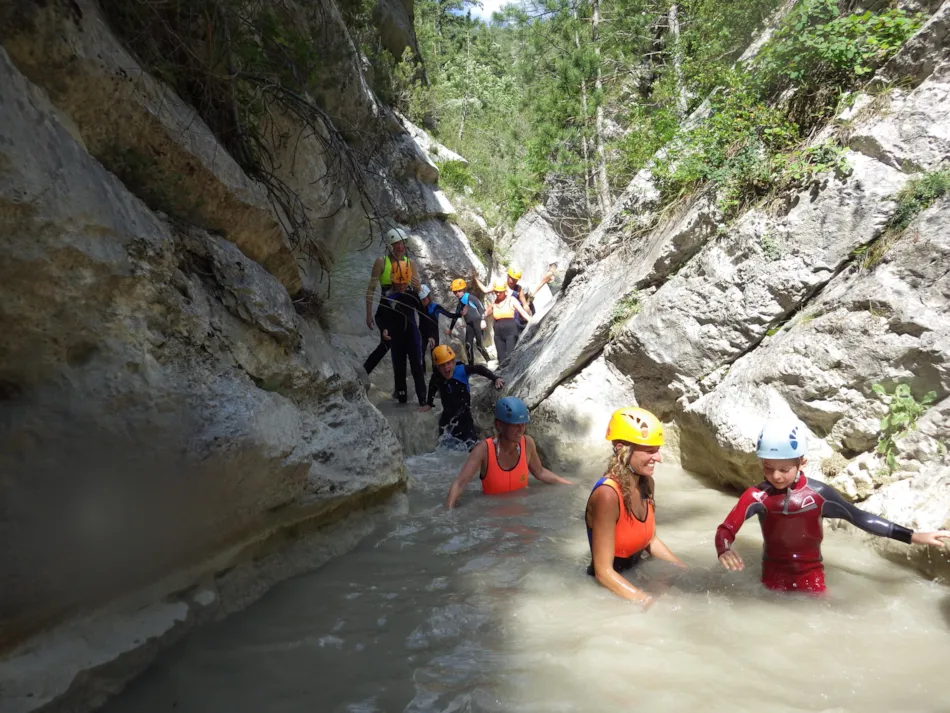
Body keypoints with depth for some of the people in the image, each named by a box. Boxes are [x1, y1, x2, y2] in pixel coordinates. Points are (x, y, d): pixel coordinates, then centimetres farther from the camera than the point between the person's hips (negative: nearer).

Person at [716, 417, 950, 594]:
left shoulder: (819, 494, -17)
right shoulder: (757, 496, -22)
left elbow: (859, 517, -7)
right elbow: (726, 529, -29)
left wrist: (913, 536, -7)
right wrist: (724, 551, -53)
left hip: (810, 574, 1)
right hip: (773, 574, 0)